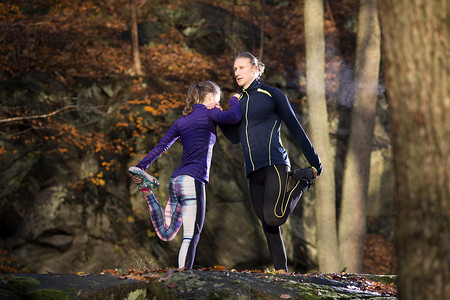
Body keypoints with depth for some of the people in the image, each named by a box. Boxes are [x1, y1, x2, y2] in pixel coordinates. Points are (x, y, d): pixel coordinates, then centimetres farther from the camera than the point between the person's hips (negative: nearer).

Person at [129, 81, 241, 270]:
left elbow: (161, 146, 16)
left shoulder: (182, 120, 22)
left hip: (175, 181, 7)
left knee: (165, 234, 13)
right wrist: (234, 100, 7)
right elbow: (235, 117, -13)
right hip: (193, 180, -7)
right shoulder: (208, 113, 2)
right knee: (191, 236, -10)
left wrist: (141, 167, 11)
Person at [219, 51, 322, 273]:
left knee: (274, 218, -23)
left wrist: (314, 163, 0)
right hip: (254, 172, 6)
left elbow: (295, 128, 1)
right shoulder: (240, 102, 20)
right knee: (268, 226, 1)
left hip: (274, 165, -6)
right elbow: (235, 137, 27)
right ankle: (281, 271, 4)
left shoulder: (272, 95, 1)